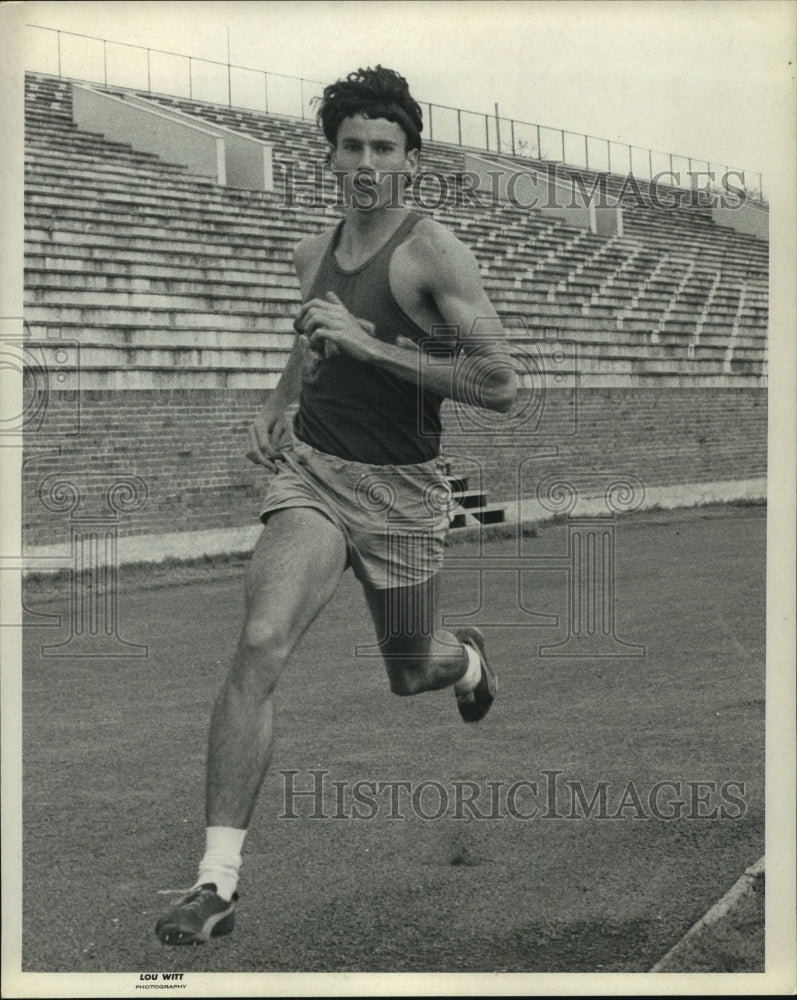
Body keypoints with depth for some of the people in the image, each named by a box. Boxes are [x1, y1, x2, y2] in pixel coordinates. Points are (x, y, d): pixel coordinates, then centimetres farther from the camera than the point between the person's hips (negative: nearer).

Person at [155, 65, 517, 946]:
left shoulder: (434, 255, -12)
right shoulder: (314, 253, 6)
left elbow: (500, 386, -20)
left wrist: (369, 342, -24)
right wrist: (279, 403, 11)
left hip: (401, 487, -3)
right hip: (311, 469, 3)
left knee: (409, 674, 17)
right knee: (260, 645, -20)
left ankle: (468, 656, 58)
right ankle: (217, 880, -18)